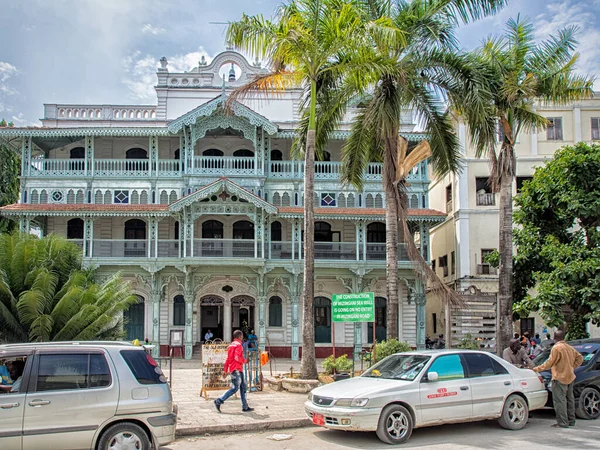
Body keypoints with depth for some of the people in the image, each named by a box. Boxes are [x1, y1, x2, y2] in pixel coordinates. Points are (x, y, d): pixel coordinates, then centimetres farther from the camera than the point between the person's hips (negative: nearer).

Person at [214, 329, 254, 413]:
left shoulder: (231, 345, 16)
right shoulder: (238, 345, -12)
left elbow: (228, 358, 17)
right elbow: (237, 357, -23)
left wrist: (225, 370, 18)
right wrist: (245, 361, -6)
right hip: (236, 369, -10)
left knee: (243, 386, 10)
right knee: (235, 388, -8)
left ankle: (245, 407, 12)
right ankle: (218, 401, -7)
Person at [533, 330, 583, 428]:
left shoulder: (556, 348, -14)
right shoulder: (570, 348, 12)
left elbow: (550, 362, -16)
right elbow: (580, 358, 18)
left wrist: (538, 369, -9)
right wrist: (572, 367, 19)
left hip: (560, 378, -9)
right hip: (570, 377, 9)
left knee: (559, 400, -7)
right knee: (569, 399, 16)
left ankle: (562, 423, -9)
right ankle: (571, 421, 24)